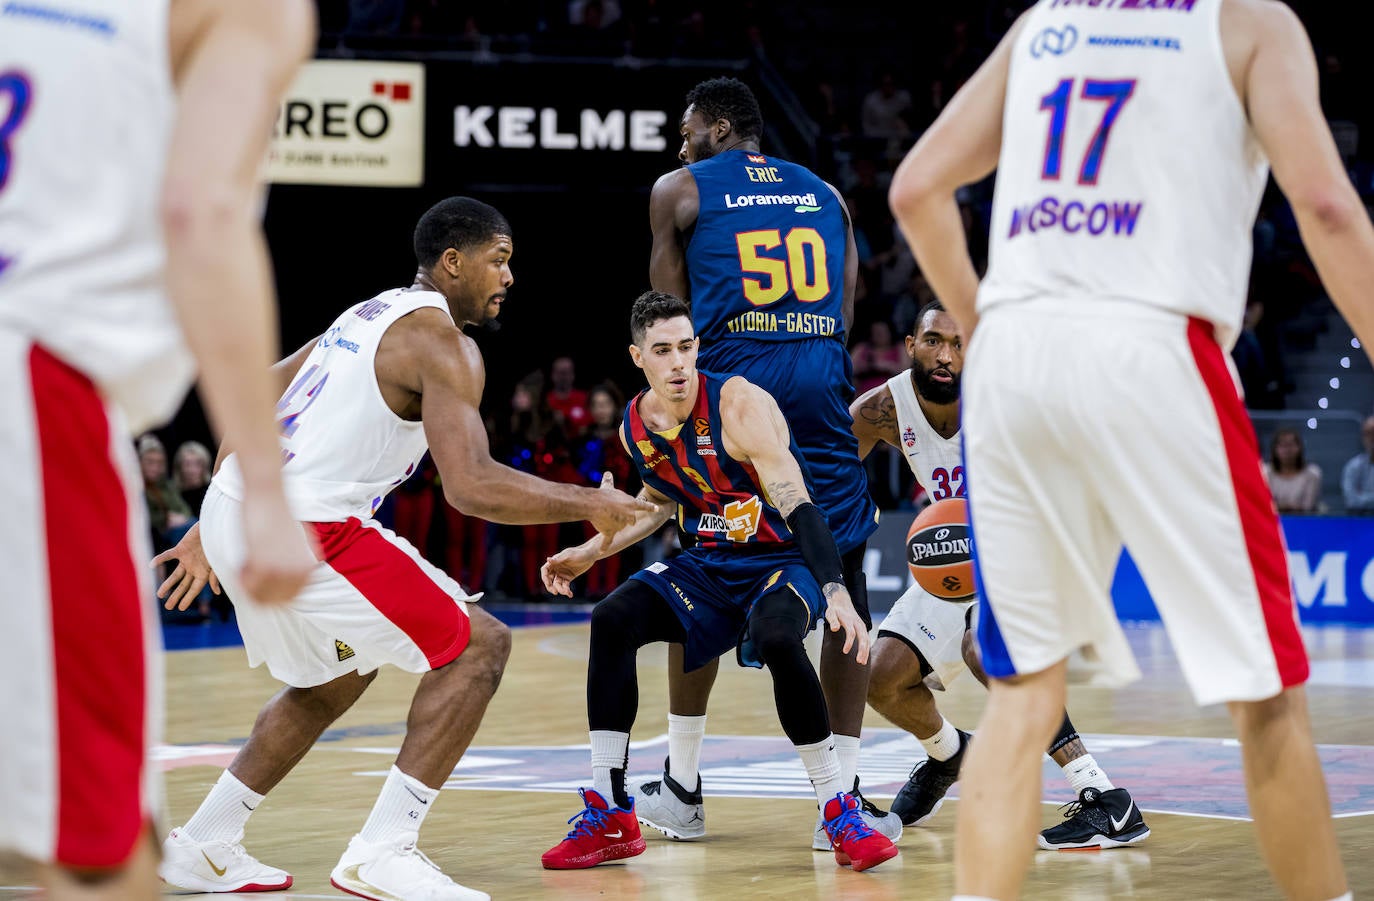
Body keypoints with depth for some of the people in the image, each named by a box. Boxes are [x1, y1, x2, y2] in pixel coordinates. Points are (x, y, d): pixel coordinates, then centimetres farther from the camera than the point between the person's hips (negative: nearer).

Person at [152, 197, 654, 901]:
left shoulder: (368, 316, 21)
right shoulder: (443, 343, -8)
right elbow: (471, 486, -19)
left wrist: (210, 532, 31)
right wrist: (590, 506, -7)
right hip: (304, 531, -9)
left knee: (335, 677, 30)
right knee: (478, 644, -3)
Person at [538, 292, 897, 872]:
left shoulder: (741, 404, -21)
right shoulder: (635, 428, 0)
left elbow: (798, 506, -30)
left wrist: (836, 593, -42)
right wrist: (593, 552, 17)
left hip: (784, 560, -6)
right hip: (710, 563, 6)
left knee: (776, 639, -38)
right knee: (611, 622, -16)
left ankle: (839, 813, -24)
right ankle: (609, 817, -10)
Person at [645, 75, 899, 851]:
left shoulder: (680, 190, 13)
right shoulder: (825, 194, 23)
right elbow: (843, 311, 15)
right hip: (821, 382, 2)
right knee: (842, 582, 2)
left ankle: (682, 782, 20)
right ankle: (845, 795, -5)